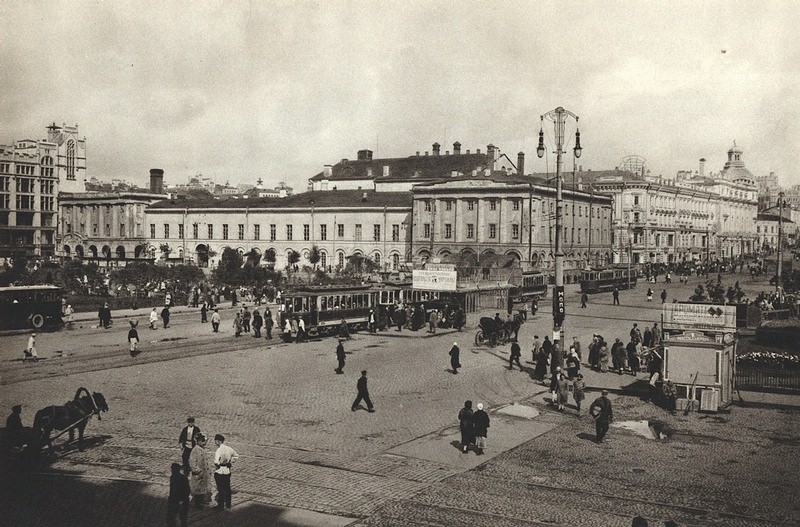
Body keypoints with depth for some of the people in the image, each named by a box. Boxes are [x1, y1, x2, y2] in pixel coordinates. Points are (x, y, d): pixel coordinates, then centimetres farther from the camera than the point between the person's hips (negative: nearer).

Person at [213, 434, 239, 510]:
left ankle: (220, 505, 13)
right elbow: (236, 456, 16)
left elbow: (216, 462, -30)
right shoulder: (229, 449, 2)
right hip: (228, 471, 7)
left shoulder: (219, 450, -21)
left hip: (219, 472, -7)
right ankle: (228, 505, 24)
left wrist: (216, 467, -11)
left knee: (220, 489, 4)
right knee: (227, 489, 15)